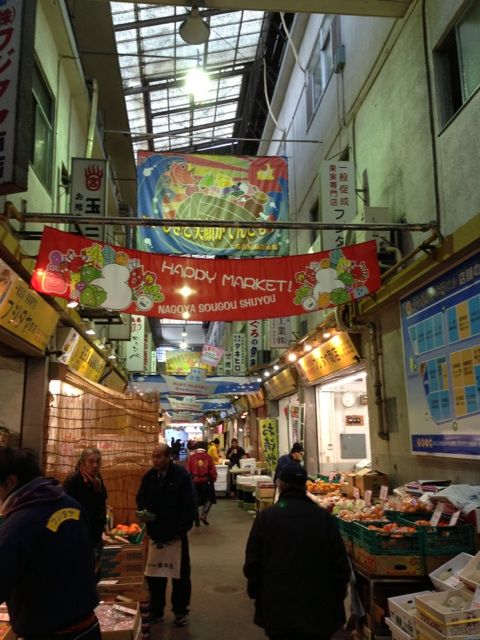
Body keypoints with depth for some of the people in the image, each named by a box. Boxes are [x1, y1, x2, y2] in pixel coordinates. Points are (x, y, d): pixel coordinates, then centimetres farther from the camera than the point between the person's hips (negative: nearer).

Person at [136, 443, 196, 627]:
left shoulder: (181, 475, -14)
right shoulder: (149, 476, 2)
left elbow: (189, 505, -15)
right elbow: (141, 498, 14)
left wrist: (181, 530, -17)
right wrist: (144, 511, -7)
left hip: (176, 535, -4)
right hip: (155, 534, 4)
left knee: (180, 574, 9)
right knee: (154, 574, 12)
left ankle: (180, 611, 24)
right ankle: (156, 611, 27)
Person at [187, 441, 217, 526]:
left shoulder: (191, 457, -1)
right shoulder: (208, 457, -3)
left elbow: (188, 471, -3)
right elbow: (213, 470, -4)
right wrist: (213, 480, 11)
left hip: (194, 481, 1)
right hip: (206, 481, -1)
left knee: (195, 501, 12)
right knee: (209, 498, 16)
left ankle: (197, 520, 13)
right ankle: (203, 515, 0)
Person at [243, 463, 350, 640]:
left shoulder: (265, 517, -8)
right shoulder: (324, 517, -7)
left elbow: (252, 563, -4)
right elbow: (341, 564, -3)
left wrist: (256, 594, 11)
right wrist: (337, 598, 9)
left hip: (277, 611, -1)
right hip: (318, 610, 1)